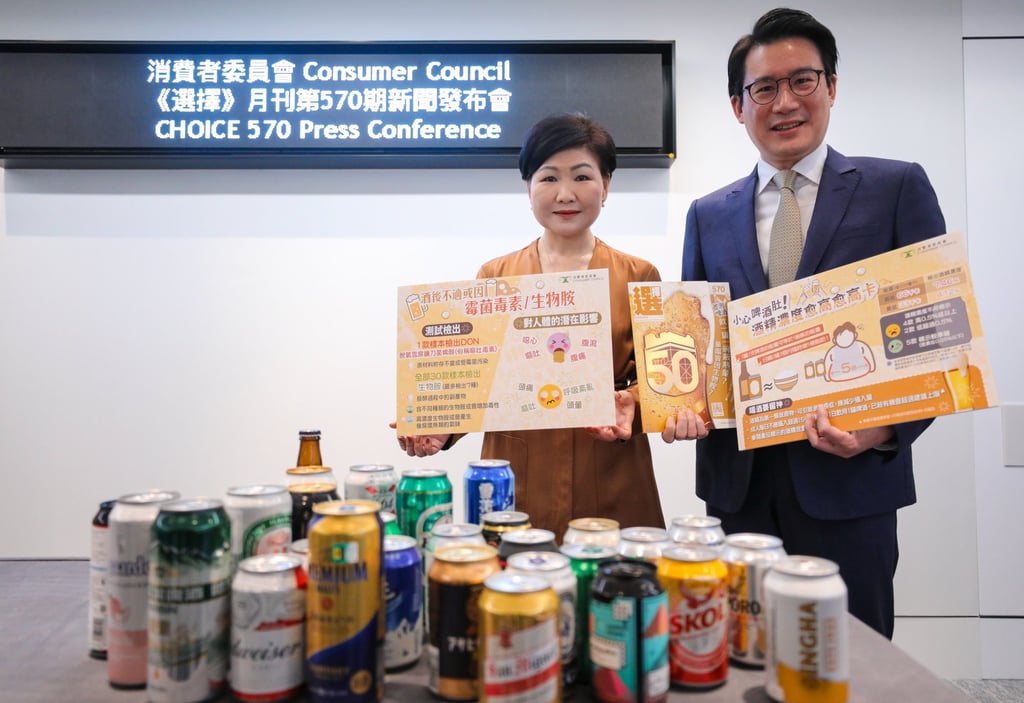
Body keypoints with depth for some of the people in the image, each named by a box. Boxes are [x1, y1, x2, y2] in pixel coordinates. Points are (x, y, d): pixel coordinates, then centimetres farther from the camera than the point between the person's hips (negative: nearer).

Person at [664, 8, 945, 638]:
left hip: (848, 478, -2)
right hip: (738, 484, 3)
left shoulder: (897, 187, 1)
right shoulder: (708, 216, 10)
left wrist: (885, 428, -18)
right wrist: (683, 401, -7)